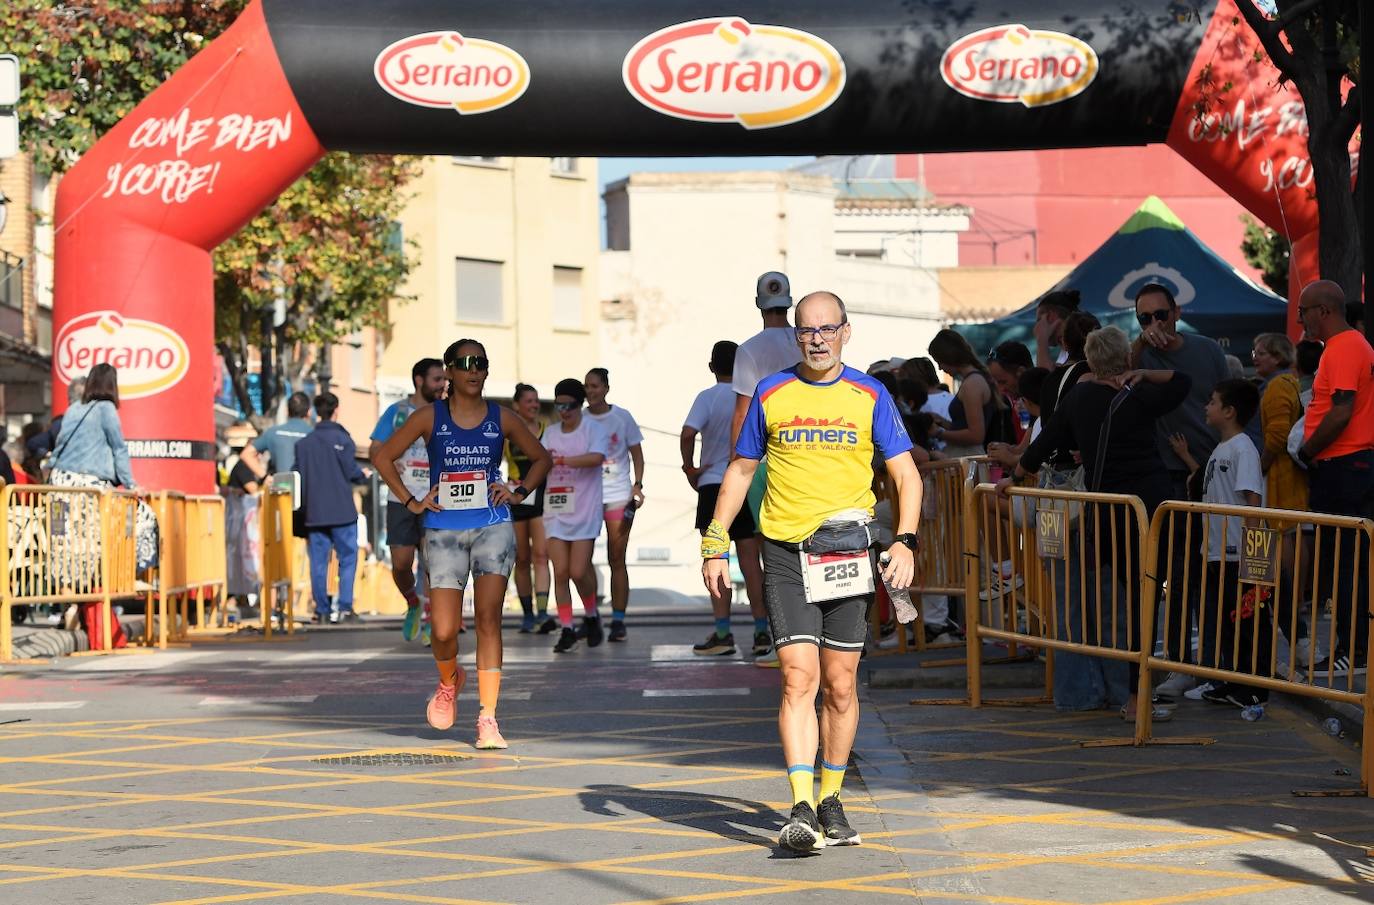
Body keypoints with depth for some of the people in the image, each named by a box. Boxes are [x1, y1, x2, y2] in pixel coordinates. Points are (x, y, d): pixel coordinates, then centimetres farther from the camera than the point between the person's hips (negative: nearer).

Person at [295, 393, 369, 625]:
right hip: (341, 510, -4)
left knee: (318, 562, 6)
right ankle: (345, 608, -4)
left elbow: (296, 474, 8)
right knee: (347, 558, 2)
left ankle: (321, 610, 4)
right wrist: (363, 474, 11)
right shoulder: (341, 439, -7)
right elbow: (351, 471, -11)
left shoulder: (303, 442, 8)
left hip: (313, 512, 4)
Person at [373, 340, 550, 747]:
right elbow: (384, 458, 8)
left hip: (492, 527, 0)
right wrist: (411, 502, 1)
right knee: (443, 629, -4)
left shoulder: (501, 418, 4)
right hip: (444, 531, 0)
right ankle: (449, 680, 31)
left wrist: (519, 492, 5)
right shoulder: (430, 417, 0)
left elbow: (540, 458, 19)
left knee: (488, 619, -10)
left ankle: (487, 719, -8)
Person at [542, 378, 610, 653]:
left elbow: (596, 457, -23)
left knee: (579, 571, -8)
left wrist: (560, 460, -29)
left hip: (585, 512, -4)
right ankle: (566, 629, 4)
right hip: (556, 511, 4)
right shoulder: (550, 433, 12)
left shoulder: (593, 429, -5)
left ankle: (591, 615, 19)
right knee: (560, 572, -3)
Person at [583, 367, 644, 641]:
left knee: (617, 560, 1)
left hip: (619, 495, -1)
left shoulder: (622, 417, 2)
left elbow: (636, 453, 6)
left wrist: (638, 484, -6)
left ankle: (618, 620, 5)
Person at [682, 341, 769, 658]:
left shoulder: (708, 397, -8)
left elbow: (688, 434, -20)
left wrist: (690, 468, -6)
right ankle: (762, 632, 6)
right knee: (751, 561, 8)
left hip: (714, 484, -4)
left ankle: (722, 633, -6)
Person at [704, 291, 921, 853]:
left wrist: (905, 541, -11)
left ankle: (831, 802, 20)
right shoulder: (771, 394, 7)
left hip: (848, 554, 1)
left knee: (840, 686, 5)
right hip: (785, 553, -1)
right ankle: (801, 810, -17)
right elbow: (740, 470, 15)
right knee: (799, 678, -12)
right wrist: (715, 544, 8)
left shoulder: (870, 397, 5)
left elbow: (906, 474, 4)